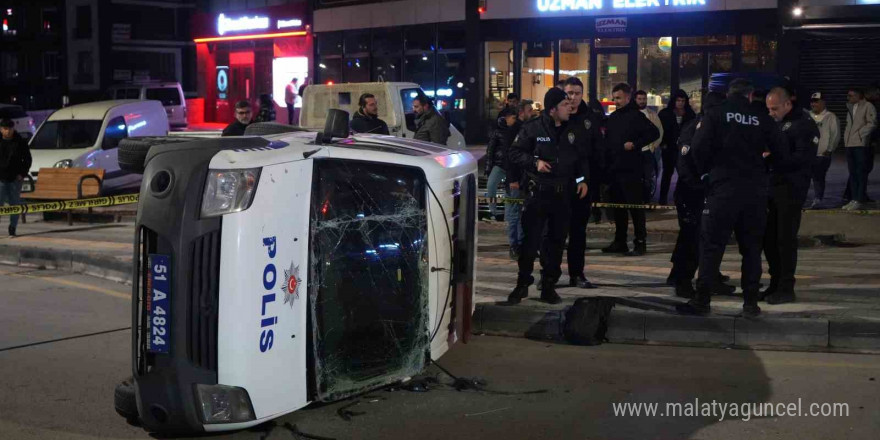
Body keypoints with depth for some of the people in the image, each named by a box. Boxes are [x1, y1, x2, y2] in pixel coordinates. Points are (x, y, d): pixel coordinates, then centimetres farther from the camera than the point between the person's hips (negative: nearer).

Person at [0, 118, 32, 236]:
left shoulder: (20, 142, 1)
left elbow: (27, 159, 8)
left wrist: (23, 173, -2)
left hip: (15, 178, 1)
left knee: (15, 204, 5)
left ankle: (12, 229, 15)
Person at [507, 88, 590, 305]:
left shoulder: (576, 129, 6)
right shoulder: (533, 128, -5)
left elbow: (583, 157, 16)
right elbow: (515, 152, 0)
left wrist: (583, 179, 4)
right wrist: (535, 162, -14)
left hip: (564, 194, 4)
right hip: (537, 192, -4)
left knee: (557, 241, 8)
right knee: (531, 240, -3)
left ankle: (549, 286, 18)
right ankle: (522, 284, 10)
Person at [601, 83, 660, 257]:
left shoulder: (636, 115, -7)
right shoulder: (613, 117, 15)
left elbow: (654, 133, -13)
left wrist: (635, 144, -17)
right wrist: (606, 161, 9)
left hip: (631, 170, -7)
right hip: (614, 169, 8)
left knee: (635, 206, -5)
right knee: (618, 206, 11)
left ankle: (640, 243, 0)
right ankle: (620, 242, 19)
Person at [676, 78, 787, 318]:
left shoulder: (714, 115, -2)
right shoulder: (762, 119, 3)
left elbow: (698, 148, -10)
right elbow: (780, 152, 4)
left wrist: (704, 172, 8)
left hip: (723, 188, -2)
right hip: (756, 191, 2)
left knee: (711, 245, 2)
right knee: (751, 247, 11)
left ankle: (702, 300, 0)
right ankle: (751, 302, 12)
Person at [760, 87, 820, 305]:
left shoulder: (804, 124, -8)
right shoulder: (774, 123, 16)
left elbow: (804, 158, -17)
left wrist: (773, 159, -21)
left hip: (791, 190, -7)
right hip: (771, 187, 8)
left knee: (785, 239, -4)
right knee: (768, 238, 8)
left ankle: (786, 289, 4)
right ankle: (775, 285, 19)